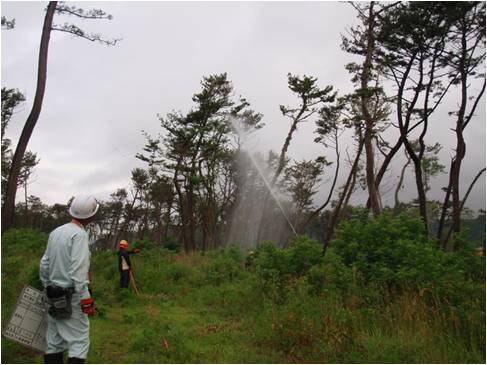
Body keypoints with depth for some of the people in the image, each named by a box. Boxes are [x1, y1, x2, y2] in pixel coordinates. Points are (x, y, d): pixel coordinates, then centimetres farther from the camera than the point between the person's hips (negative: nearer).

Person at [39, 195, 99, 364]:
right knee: (80, 341, -1)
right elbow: (78, 270, -22)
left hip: (55, 297, 8)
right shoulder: (79, 234, -17)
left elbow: (44, 265, 12)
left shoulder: (55, 232, 7)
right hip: (71, 299, -8)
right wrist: (86, 300, -19)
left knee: (54, 342, 12)